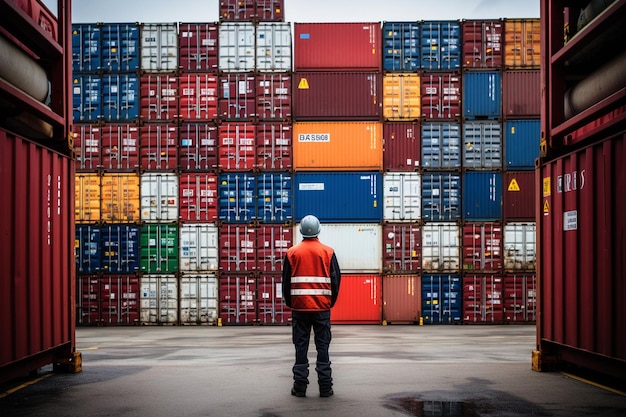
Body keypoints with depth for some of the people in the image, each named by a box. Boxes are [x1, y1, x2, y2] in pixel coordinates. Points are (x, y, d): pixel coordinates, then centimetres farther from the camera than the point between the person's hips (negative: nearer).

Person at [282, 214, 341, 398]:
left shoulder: (292, 252, 1)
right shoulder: (328, 252, 1)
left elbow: (286, 281, 4)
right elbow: (336, 279, 3)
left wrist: (289, 303, 16)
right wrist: (331, 302, 15)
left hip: (299, 307, 0)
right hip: (322, 307, 0)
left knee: (301, 346, 4)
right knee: (323, 346, 4)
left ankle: (300, 386, 5)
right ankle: (325, 386, 5)